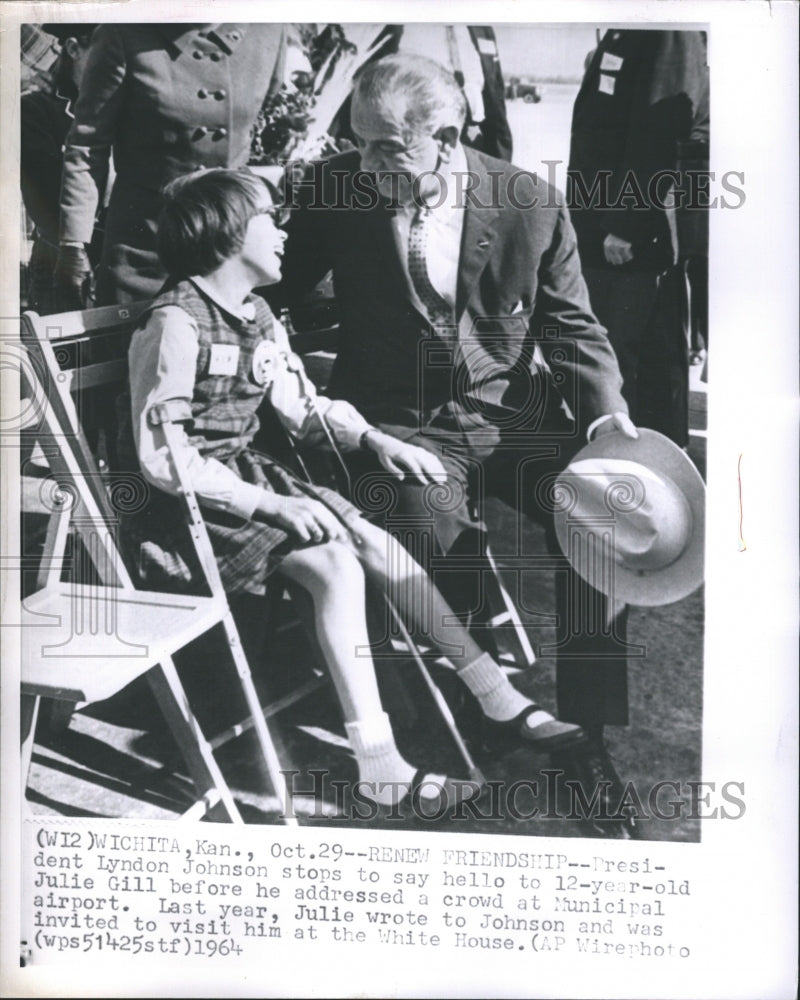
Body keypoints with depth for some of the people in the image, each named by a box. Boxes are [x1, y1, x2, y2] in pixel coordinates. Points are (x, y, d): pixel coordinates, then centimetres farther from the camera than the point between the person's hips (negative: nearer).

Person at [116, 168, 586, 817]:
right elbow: (161, 455, -20)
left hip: (246, 475, 8)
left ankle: (498, 698, 1)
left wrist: (376, 439, -3)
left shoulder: (256, 315, 10)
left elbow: (304, 408, 15)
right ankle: (378, 765, -22)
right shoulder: (176, 323, -17)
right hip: (188, 500, -8)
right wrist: (269, 504, -26)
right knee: (336, 565, -25)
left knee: (379, 543, -6)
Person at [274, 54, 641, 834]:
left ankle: (587, 731, -4)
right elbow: (272, 286, 11)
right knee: (437, 542, -31)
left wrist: (607, 411, -9)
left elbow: (571, 325, 6)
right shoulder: (336, 191, -2)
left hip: (516, 413, 2)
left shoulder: (531, 204, -1)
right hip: (404, 422, -1)